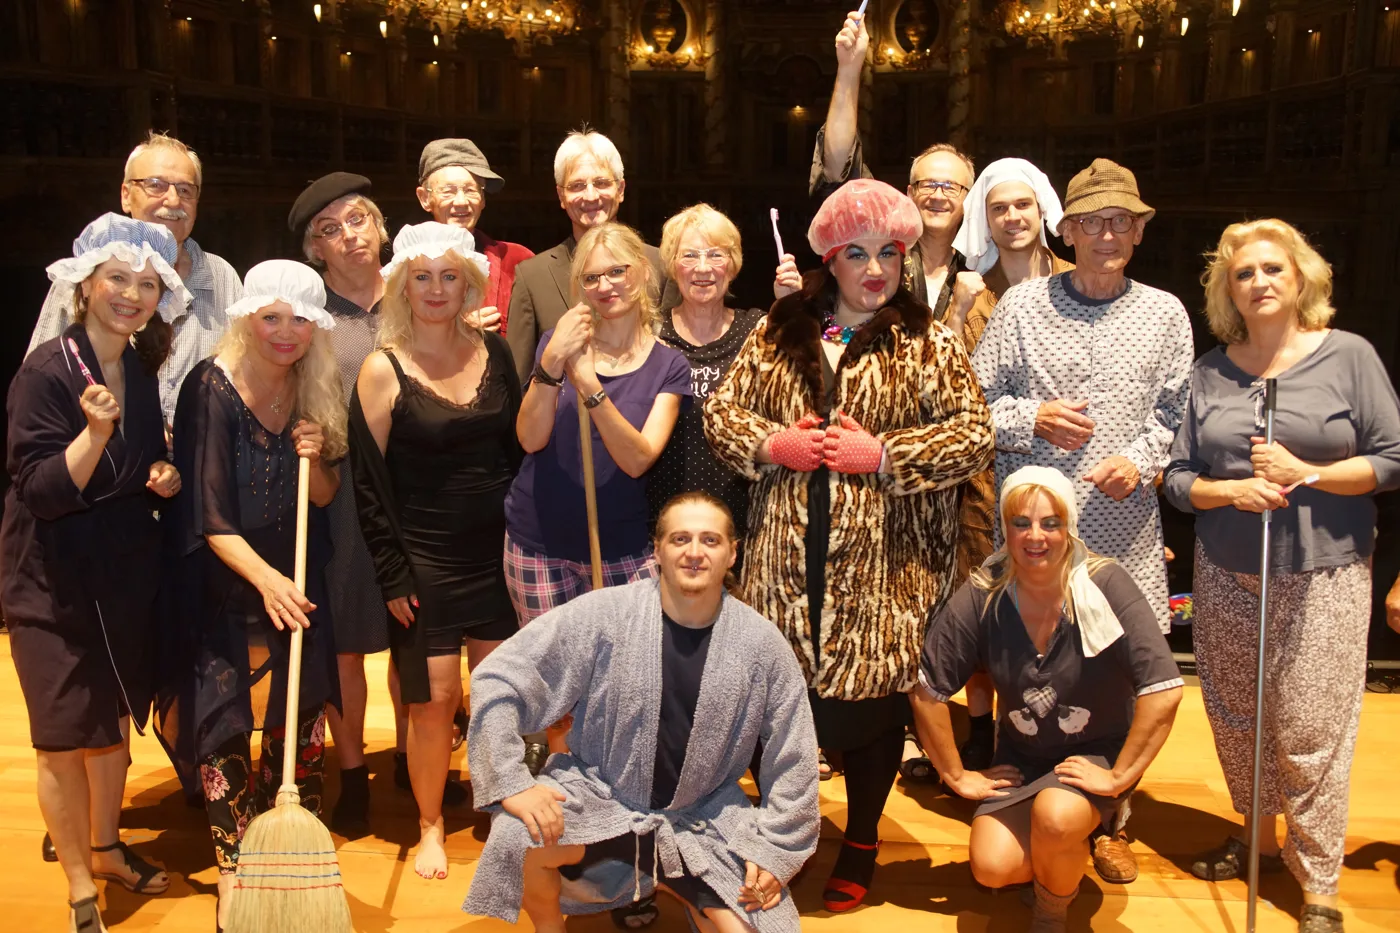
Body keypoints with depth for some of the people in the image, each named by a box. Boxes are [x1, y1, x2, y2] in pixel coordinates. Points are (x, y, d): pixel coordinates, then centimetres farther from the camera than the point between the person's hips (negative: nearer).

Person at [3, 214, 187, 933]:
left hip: (126, 574, 6)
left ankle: (105, 846, 37)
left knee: (115, 720, 17)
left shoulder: (141, 372, 5)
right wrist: (96, 429, -32)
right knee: (66, 736, 1)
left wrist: (164, 478, -3)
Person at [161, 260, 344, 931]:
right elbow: (207, 513, -18)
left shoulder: (317, 391, 0)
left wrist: (315, 457, -15)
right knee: (225, 728, -1)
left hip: (298, 586, 4)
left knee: (300, 721, 6)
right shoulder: (211, 388, -15)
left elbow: (326, 497, 6)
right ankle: (232, 868, 16)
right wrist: (264, 578, -30)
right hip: (225, 589, -4)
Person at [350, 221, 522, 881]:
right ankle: (430, 827, 22)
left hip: (496, 553, 3)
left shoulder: (493, 351, 4)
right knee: (434, 697, 2)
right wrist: (393, 577, -8)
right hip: (425, 560, -3)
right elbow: (369, 483, -6)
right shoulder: (383, 369, -7)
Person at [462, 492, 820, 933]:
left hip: (705, 817, 2)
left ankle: (688, 889, 21)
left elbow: (793, 759, 1)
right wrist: (512, 783, -19)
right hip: (598, 795, -1)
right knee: (518, 838, -27)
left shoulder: (761, 644, -10)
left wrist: (772, 850, -1)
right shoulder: (603, 615, -16)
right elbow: (498, 678, -13)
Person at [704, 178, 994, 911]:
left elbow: (976, 436, -6)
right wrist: (772, 445, -9)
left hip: (882, 570, -2)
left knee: (871, 695, 5)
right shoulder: (777, 334, 9)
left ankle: (860, 848, 30)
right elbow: (721, 411, 10)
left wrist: (884, 455, -14)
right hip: (785, 559, 2)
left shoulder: (928, 344, 1)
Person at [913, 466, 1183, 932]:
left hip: (1097, 752, -2)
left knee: (1055, 816, -33)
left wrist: (1119, 777, -21)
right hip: (1021, 758, 3)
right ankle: (1051, 864, 19)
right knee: (992, 867, -18)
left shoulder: (1106, 585, -20)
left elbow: (1163, 691, -24)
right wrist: (957, 776, -2)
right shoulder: (981, 598, -14)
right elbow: (928, 693, -6)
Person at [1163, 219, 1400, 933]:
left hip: (1323, 576, -3)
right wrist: (1229, 489, -13)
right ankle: (1258, 838, 33)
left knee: (1309, 732, -1)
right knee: (1234, 719, 11)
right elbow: (1177, 477, 6)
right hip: (1226, 573, 3)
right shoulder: (1208, 372, 6)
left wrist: (1305, 474, -14)